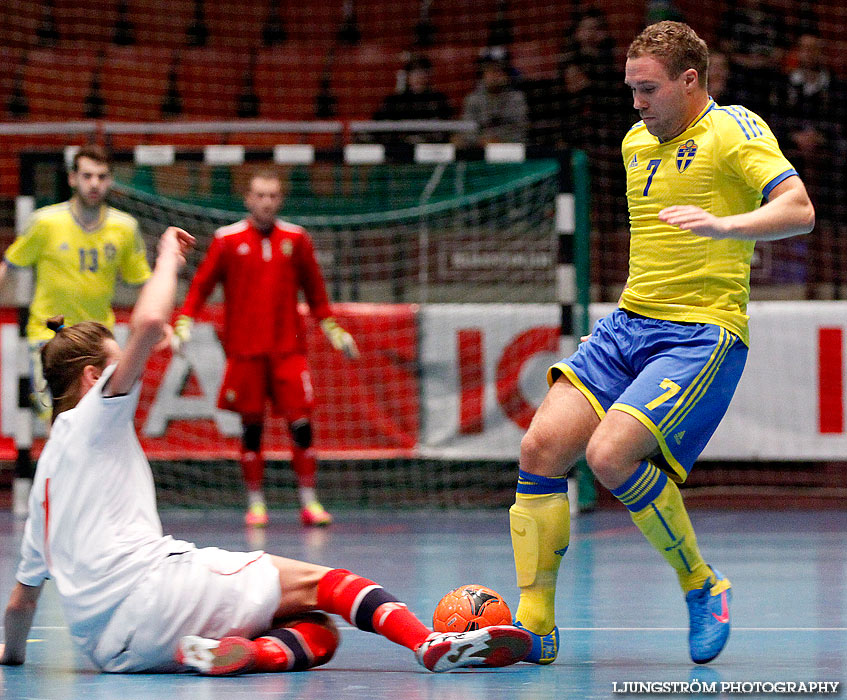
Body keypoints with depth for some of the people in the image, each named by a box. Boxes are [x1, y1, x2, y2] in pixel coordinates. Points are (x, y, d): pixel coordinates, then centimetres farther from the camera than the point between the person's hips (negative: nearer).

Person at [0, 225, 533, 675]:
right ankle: (432, 645, -24)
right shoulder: (93, 418, 6)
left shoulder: (50, 462, 28)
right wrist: (168, 259, 6)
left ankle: (231, 652, -24)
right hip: (146, 587, -8)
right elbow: (149, 323, -11)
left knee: (319, 632, 7)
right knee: (314, 582, -1)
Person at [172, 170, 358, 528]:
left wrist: (333, 330, 16)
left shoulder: (296, 239, 7)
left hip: (288, 348, 1)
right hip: (244, 351, -1)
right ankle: (255, 503, 13)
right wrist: (183, 323, -6)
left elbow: (314, 291, 17)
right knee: (251, 426, 3)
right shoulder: (227, 240, 2)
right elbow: (201, 285, 6)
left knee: (301, 423, -5)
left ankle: (308, 501, 2)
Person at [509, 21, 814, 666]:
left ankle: (703, 587, -2)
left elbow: (799, 210, -21)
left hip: (702, 334, -7)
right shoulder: (636, 143, 17)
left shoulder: (735, 130, -7)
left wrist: (723, 225, -38)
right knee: (542, 448, -10)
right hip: (627, 324, 7)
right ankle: (534, 626, -4)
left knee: (611, 457, -25)